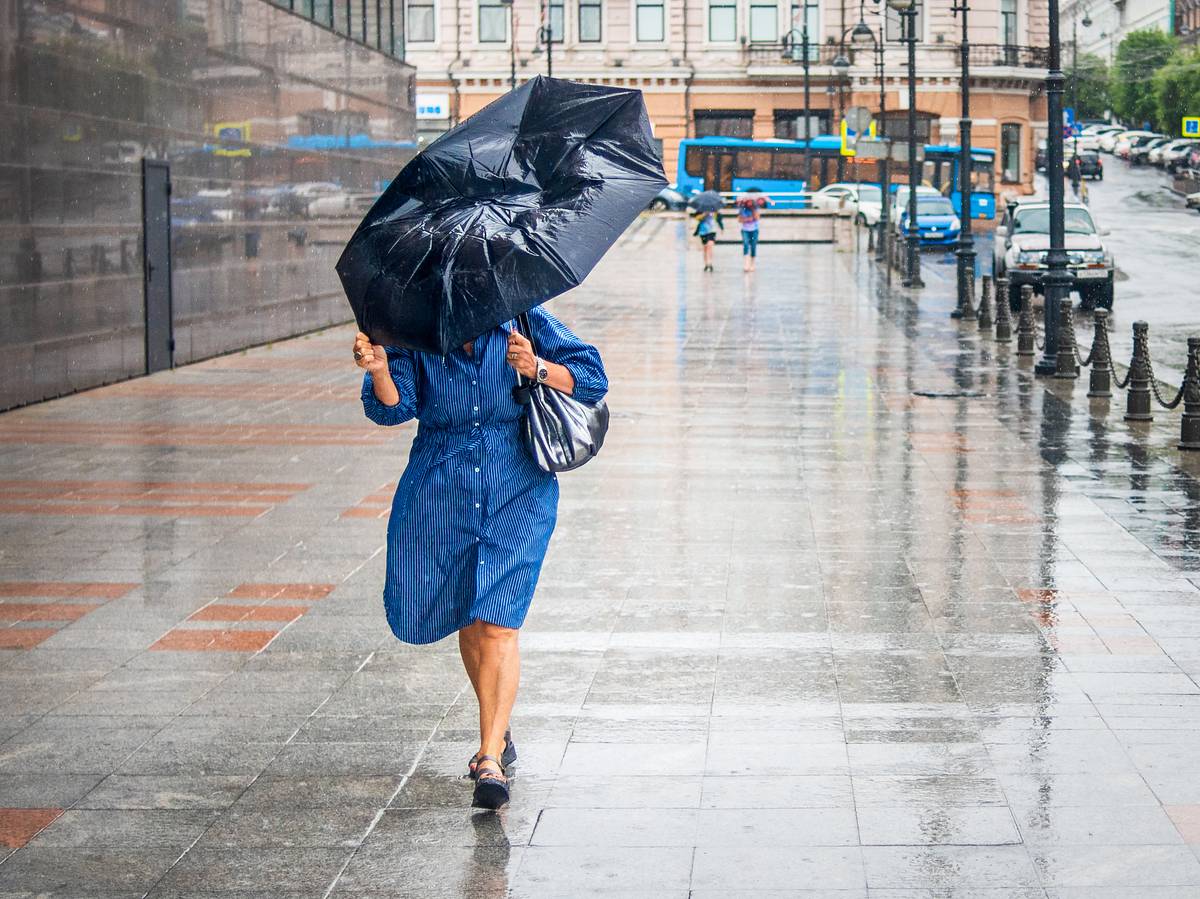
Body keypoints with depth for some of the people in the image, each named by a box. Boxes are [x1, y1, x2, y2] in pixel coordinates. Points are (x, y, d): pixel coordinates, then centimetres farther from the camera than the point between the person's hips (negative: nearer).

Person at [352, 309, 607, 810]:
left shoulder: (524, 321, -4)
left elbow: (592, 378, -3)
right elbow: (394, 408, -12)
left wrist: (538, 369, -20)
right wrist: (379, 372, -32)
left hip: (517, 493, -2)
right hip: (441, 495, 3)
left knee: (496, 623, -13)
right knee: (467, 622, 13)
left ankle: (490, 759, -14)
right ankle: (499, 732, 36)